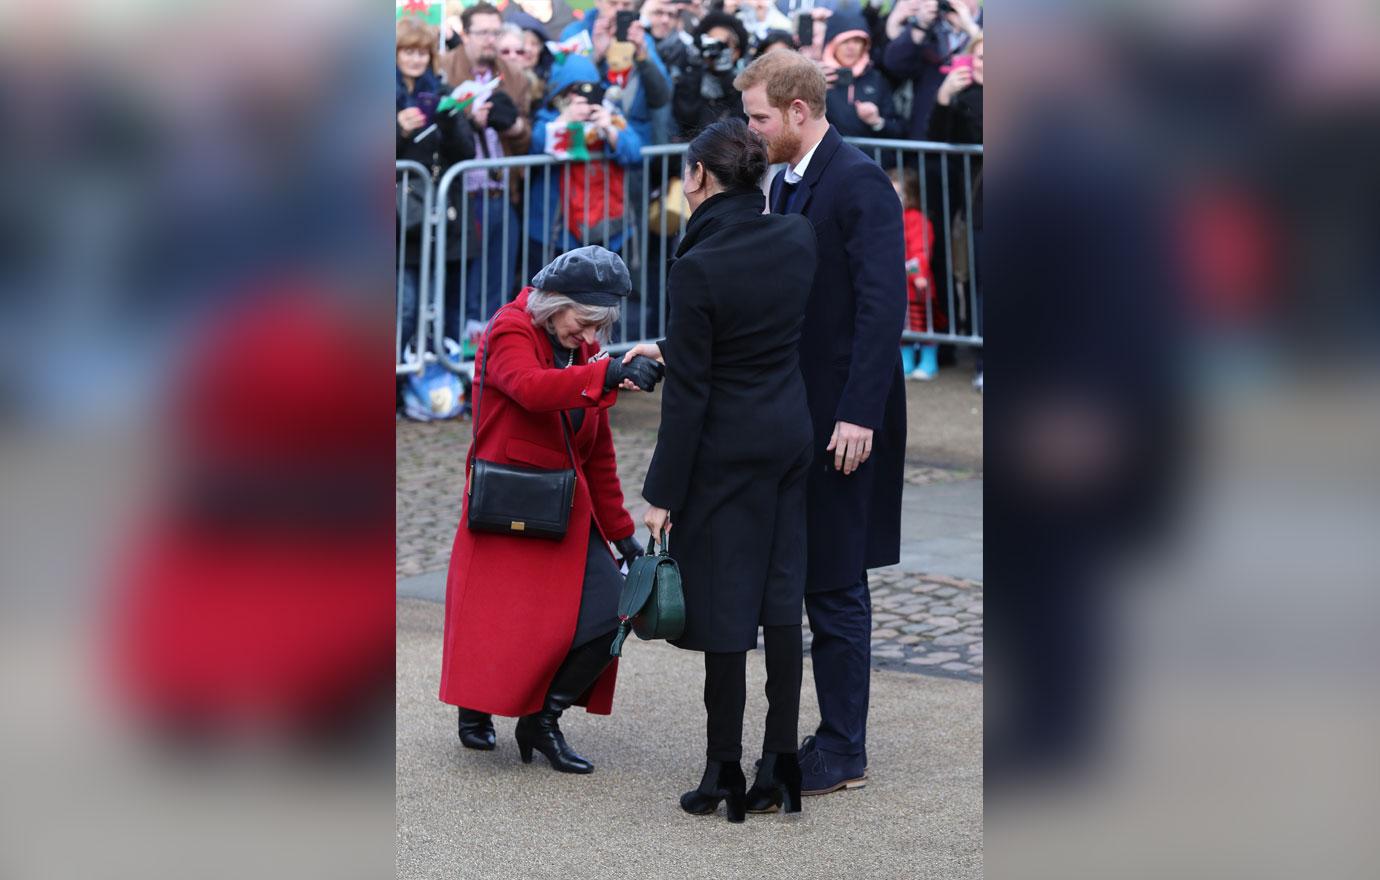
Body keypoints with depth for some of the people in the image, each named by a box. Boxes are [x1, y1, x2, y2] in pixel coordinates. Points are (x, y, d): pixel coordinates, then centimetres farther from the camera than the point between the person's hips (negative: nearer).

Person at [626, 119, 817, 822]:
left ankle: (724, 774, 7)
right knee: (781, 596, 10)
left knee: (723, 606, 1)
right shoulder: (799, 240, -1)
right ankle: (781, 765, 12)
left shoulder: (698, 268, -19)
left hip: (727, 448, -6)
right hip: (791, 434, 6)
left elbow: (688, 392, -17)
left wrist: (664, 492, -10)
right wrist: (671, 347, 23)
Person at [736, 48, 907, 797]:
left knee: (835, 587, -2)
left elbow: (883, 304, -20)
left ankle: (842, 753, 5)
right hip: (798, 414, 9)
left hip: (844, 420, -9)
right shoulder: (787, 185, 14)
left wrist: (858, 414, -23)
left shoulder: (858, 182, -14)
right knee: (819, 586, 11)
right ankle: (834, 740, 17)